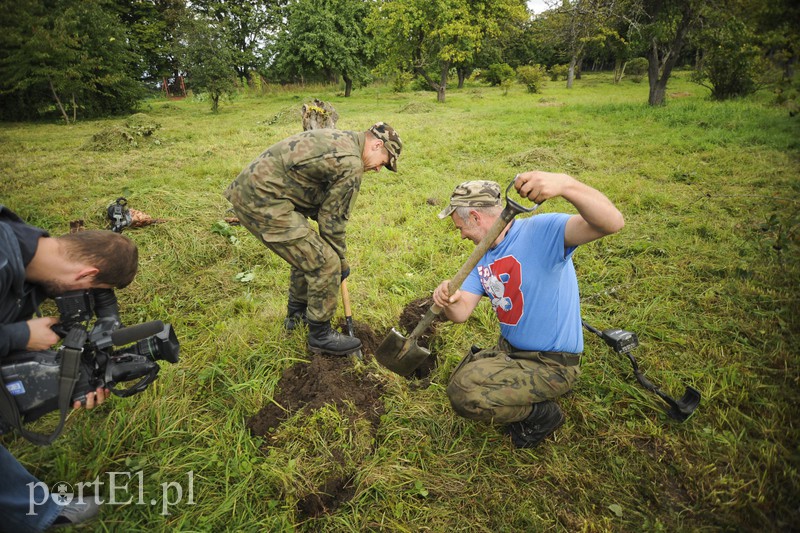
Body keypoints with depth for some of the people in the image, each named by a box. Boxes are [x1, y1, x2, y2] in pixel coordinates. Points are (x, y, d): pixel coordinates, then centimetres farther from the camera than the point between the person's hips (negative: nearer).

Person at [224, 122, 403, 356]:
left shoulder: (337, 139, 16)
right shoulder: (351, 163, -14)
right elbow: (333, 217, -8)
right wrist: (341, 261, 6)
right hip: (264, 202, -10)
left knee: (308, 252, 24)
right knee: (325, 264, -5)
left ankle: (296, 314, 42)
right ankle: (320, 336, 13)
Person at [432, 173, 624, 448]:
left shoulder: (541, 230, -22)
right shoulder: (483, 258, 4)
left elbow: (612, 222, -38)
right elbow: (462, 313, -4)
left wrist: (565, 184, -55)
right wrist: (448, 302, -29)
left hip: (551, 363, -9)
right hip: (509, 349, 9)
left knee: (464, 393, -23)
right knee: (458, 387, 17)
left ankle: (542, 414, 2)